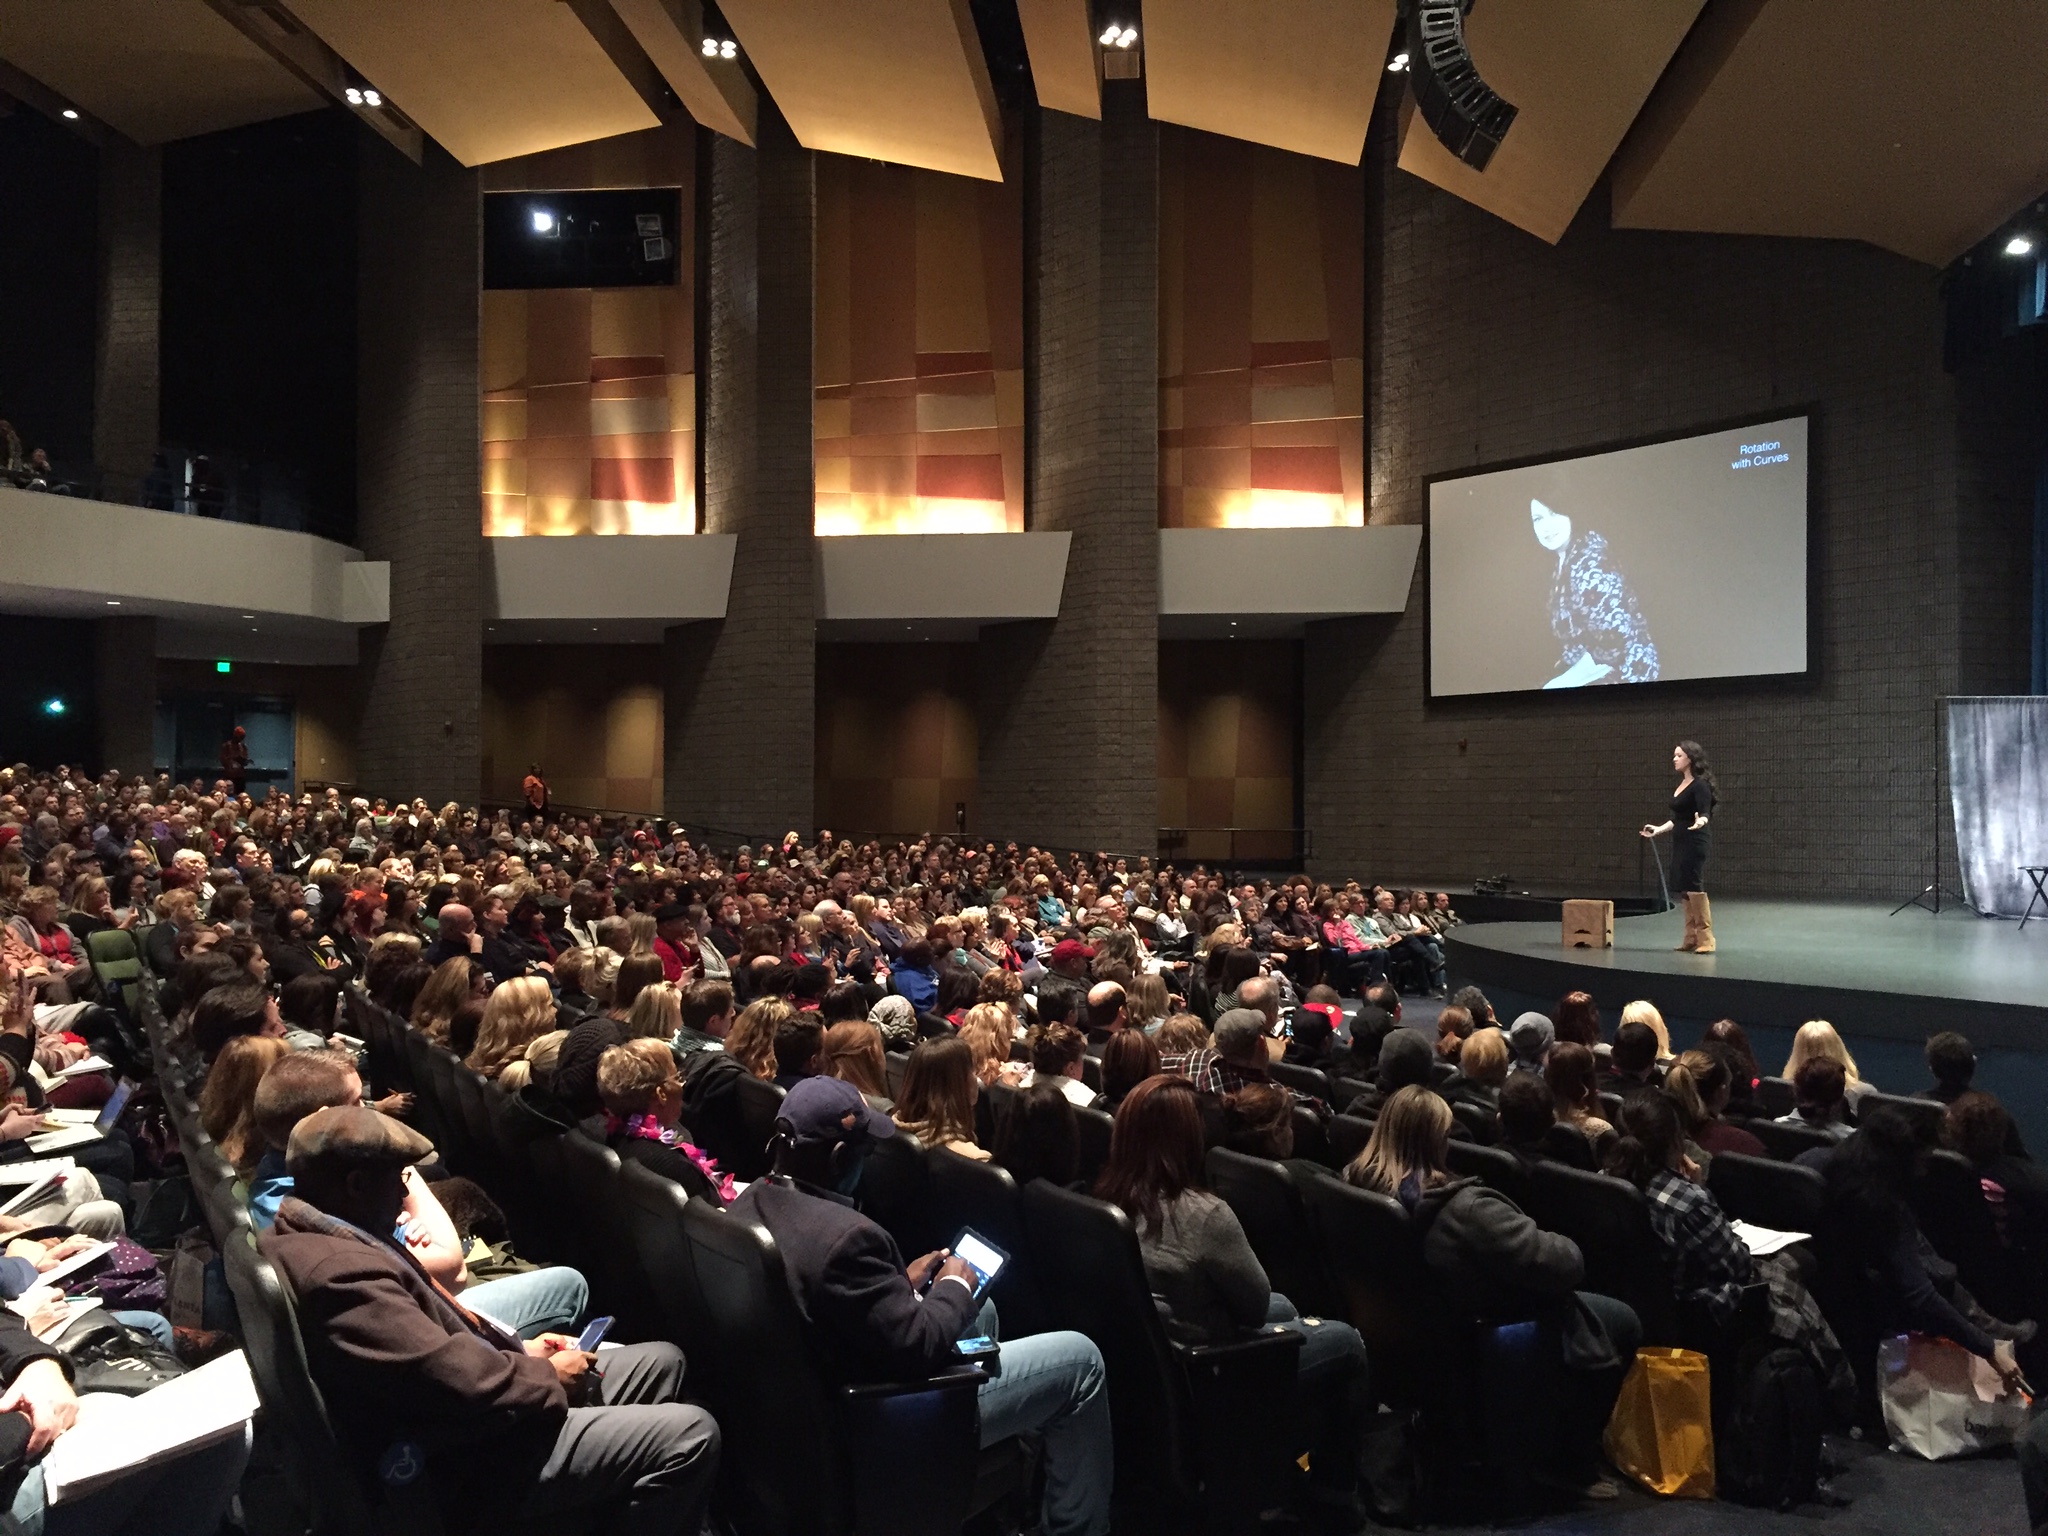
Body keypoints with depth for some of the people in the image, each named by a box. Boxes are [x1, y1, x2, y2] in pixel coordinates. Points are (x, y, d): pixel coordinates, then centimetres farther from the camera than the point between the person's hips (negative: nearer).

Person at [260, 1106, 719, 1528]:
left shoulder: (308, 1235, 7)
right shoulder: (340, 1272, -28)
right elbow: (459, 1382, -30)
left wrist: (517, 1349, 7)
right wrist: (548, 1377, -12)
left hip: (455, 1425, 11)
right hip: (458, 1464, -11)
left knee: (662, 1362, 13)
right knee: (691, 1435, -14)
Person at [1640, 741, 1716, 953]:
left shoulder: (1700, 784, -11)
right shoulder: (1681, 784, 14)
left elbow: (1705, 813, -22)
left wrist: (1699, 822, -43)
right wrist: (1658, 829, 29)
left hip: (1695, 842, -9)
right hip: (1679, 842, 9)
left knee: (1695, 888, -11)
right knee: (1684, 890, 8)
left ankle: (1705, 939, -7)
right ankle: (1691, 937, 12)